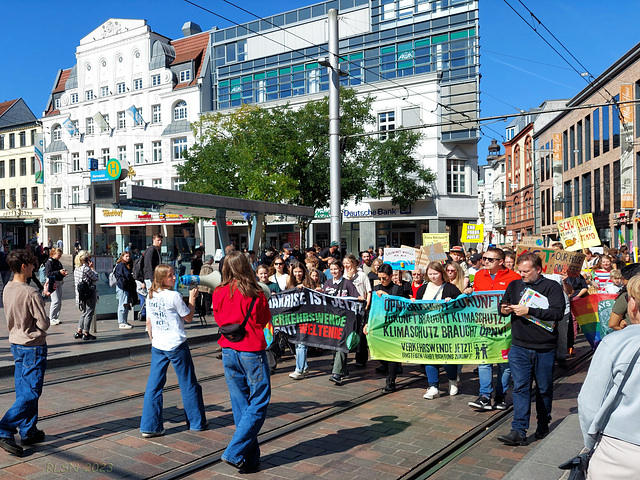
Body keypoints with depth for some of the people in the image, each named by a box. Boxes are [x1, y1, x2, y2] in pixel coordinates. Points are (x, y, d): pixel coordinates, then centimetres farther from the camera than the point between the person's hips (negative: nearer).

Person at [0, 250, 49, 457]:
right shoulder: (31, 294, -22)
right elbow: (44, 324, -18)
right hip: (33, 347, -9)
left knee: (23, 390, 14)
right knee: (31, 393, -1)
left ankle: (28, 432, 22)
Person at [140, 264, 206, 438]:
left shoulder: (151, 296, 4)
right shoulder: (174, 296, -15)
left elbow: (149, 322, 11)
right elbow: (188, 317, -6)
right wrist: (192, 298, 3)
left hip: (157, 346, 6)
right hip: (177, 345, -5)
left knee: (153, 386, 8)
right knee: (188, 384, 8)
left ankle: (149, 427, 9)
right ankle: (197, 422, 20)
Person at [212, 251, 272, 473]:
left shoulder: (219, 294, -2)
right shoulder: (256, 294, -13)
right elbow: (266, 323, 2)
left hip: (228, 352, 5)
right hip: (252, 353, -5)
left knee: (240, 404, 13)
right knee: (258, 404, 5)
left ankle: (250, 459, 20)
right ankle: (235, 453, -1)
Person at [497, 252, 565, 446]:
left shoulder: (552, 287, -4)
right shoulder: (514, 285, 9)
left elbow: (558, 313, -17)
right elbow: (503, 305, 19)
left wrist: (529, 310, -22)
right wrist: (504, 310, -5)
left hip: (545, 348, -2)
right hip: (519, 347, 2)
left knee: (544, 389, 13)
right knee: (520, 388, -2)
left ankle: (543, 427, 31)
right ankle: (518, 432, -1)